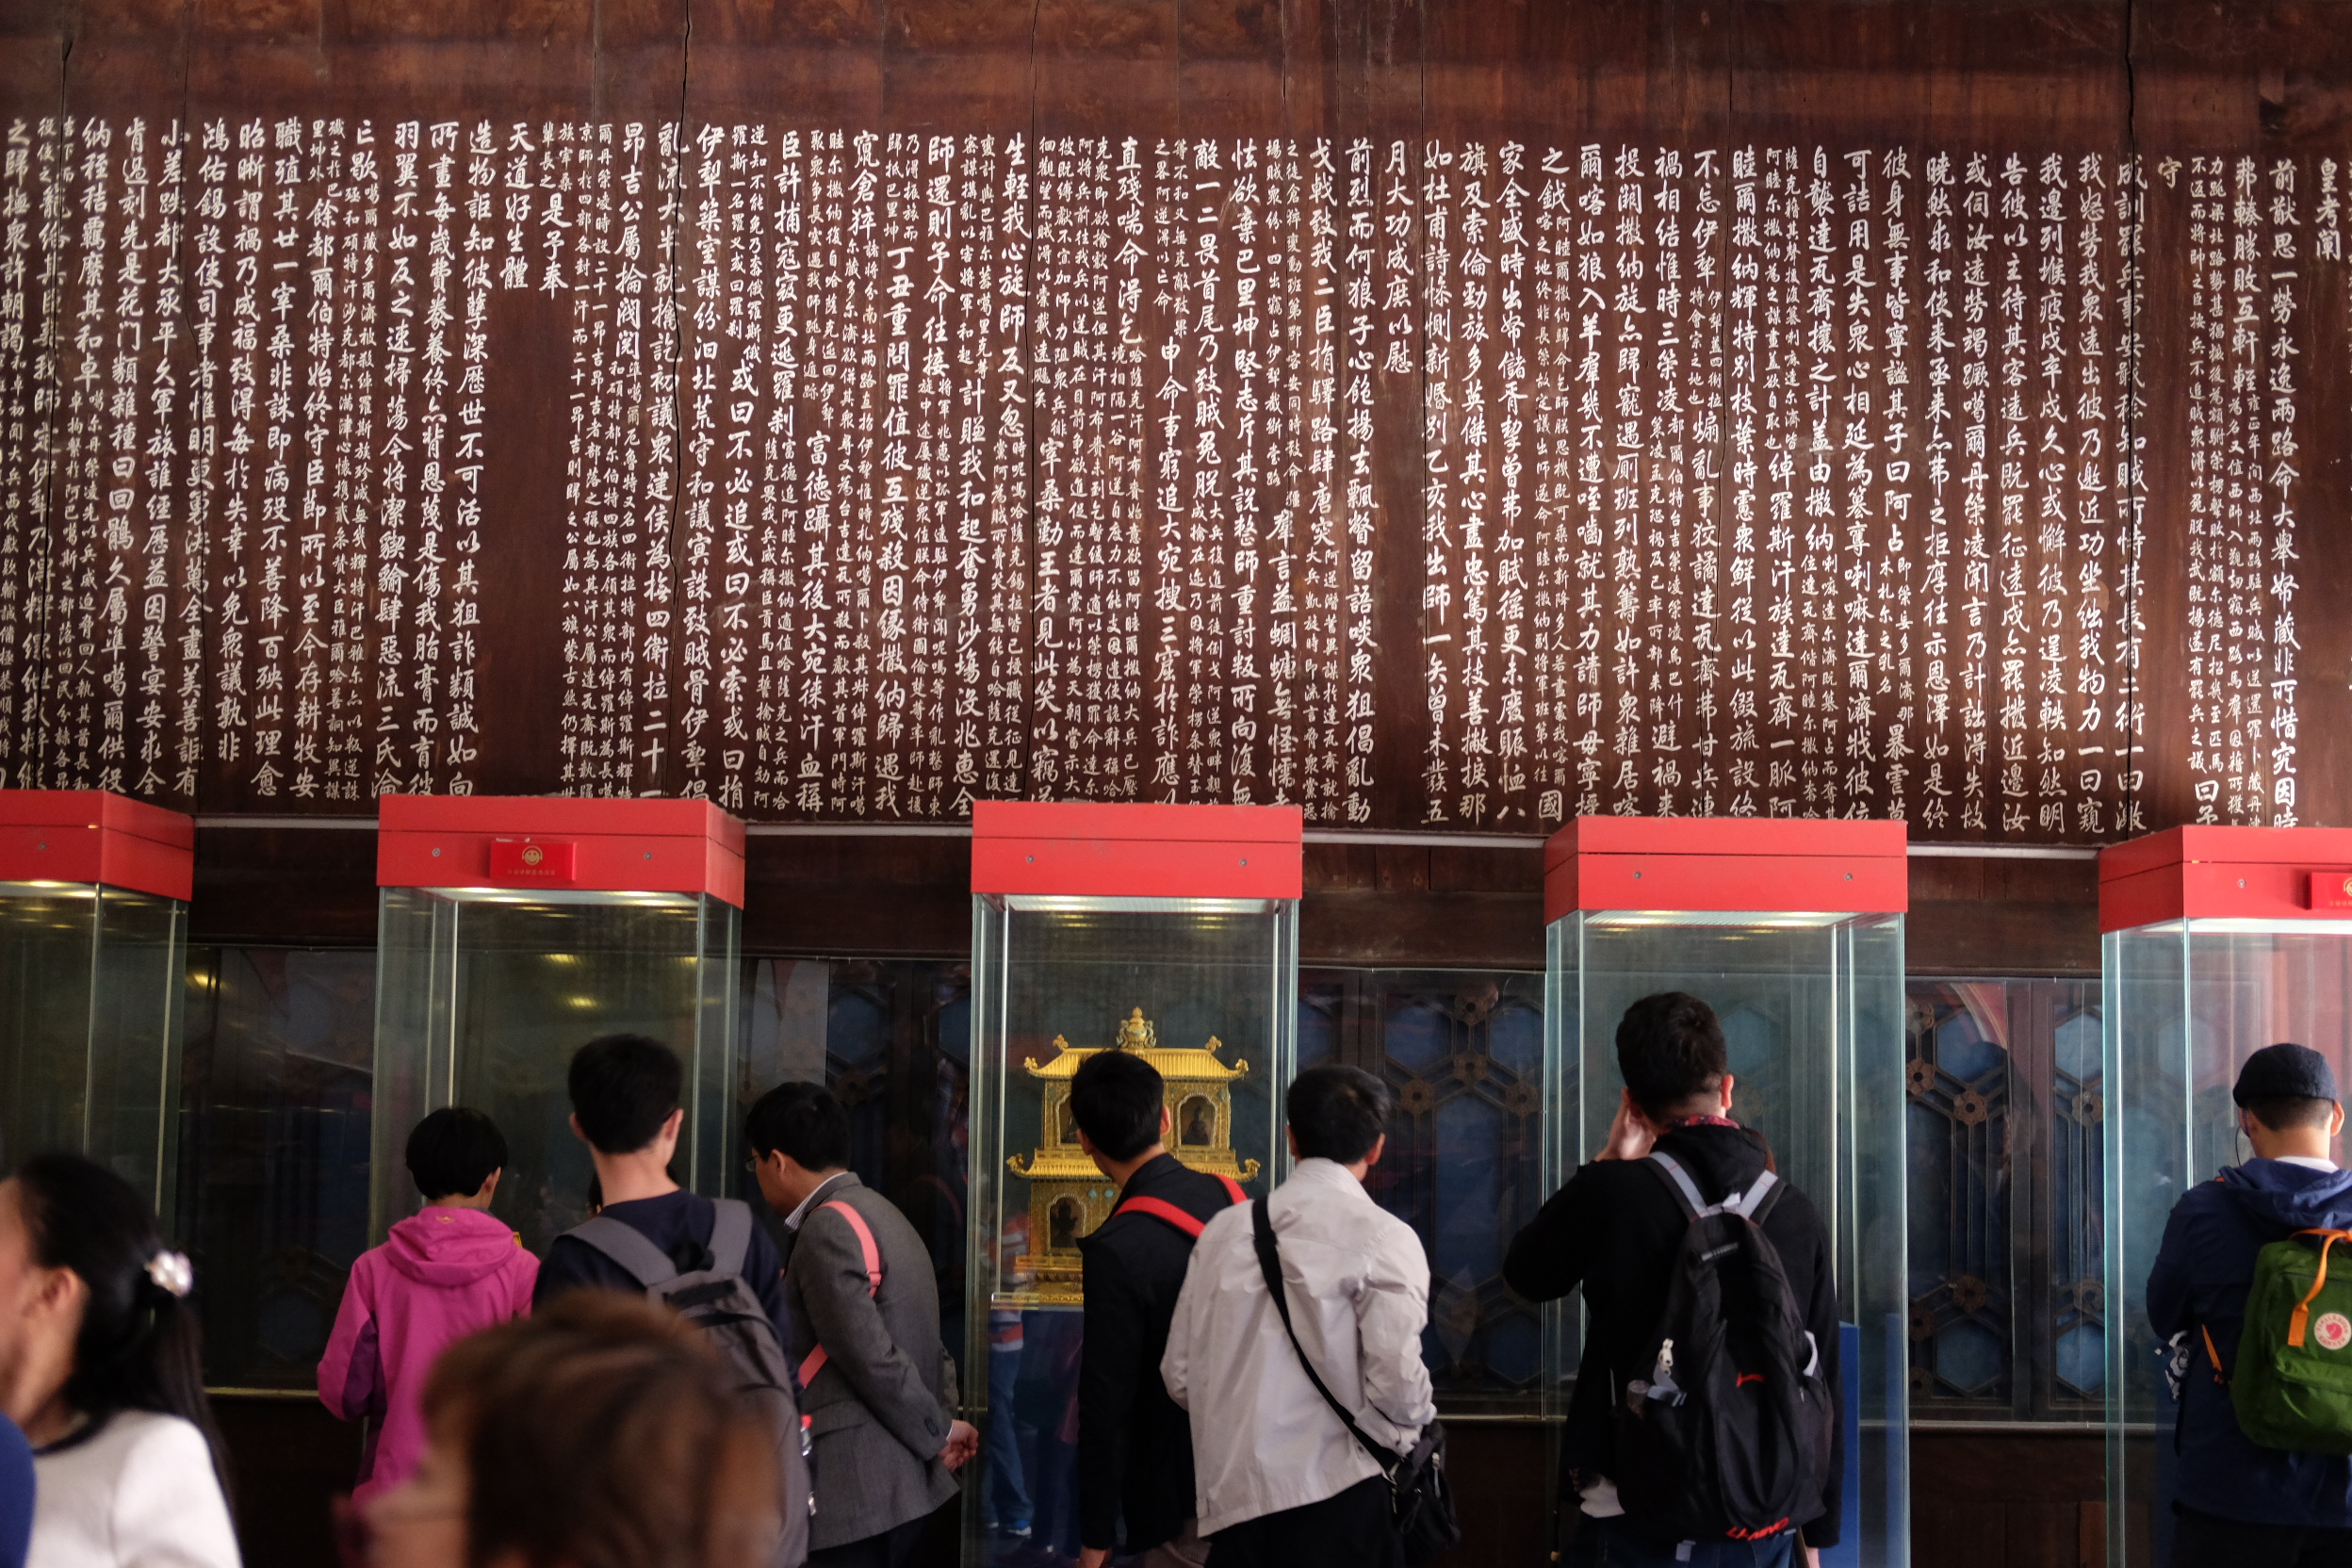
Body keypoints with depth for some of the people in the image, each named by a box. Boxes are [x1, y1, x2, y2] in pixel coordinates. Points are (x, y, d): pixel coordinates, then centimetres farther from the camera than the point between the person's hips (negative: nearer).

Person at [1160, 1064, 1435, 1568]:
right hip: (1335, 1498, -4)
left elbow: (1180, 1375, 8)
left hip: (1231, 1498, 4)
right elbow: (1398, 1385, -13)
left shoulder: (1225, 1229, 7)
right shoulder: (1383, 1238, -6)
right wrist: (1416, 1421, 9)